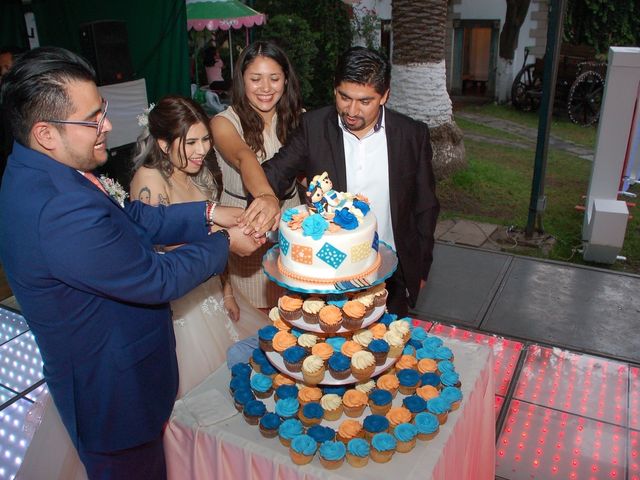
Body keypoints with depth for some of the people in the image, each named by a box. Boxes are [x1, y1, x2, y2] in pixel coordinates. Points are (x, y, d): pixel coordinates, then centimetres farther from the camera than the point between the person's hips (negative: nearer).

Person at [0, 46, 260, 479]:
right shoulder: (59, 214, -36)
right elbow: (159, 280, -26)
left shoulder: (40, 172, -4)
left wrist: (208, 213, -7)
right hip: (114, 395, -9)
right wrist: (225, 244, -12)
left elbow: (132, 216, 3)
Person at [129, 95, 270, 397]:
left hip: (210, 290, 7)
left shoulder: (202, 174, 1)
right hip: (177, 302, -7)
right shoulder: (149, 179, -21)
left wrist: (227, 292, 10)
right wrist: (211, 218, -32)